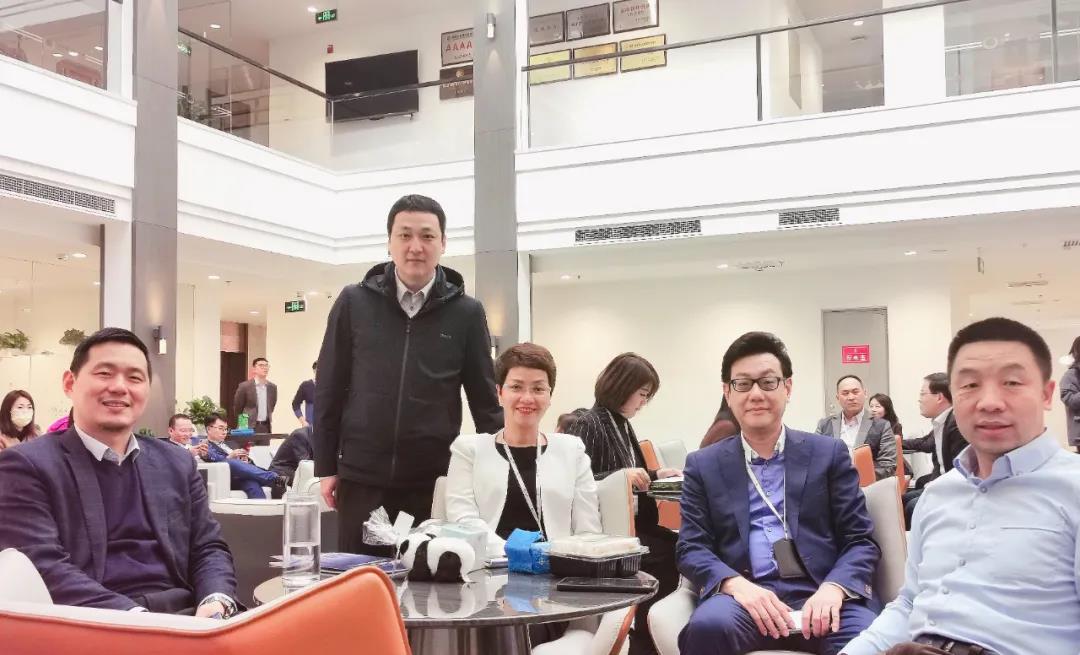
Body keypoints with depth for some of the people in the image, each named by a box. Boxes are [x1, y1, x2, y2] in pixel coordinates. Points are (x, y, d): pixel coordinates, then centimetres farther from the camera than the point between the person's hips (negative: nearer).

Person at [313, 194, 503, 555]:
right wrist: (325, 466, 3)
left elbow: (483, 396, 5)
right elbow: (329, 389, 5)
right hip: (362, 478, 1)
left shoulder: (466, 313, 0)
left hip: (435, 481, 0)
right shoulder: (354, 302, 1)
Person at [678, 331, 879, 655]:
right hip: (748, 596, 1)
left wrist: (833, 588, -13)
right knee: (708, 626, -33)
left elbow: (861, 540, 8)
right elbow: (692, 548, 7)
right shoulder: (704, 465, 13)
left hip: (821, 596, 0)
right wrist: (735, 584, -15)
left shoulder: (829, 453, 12)